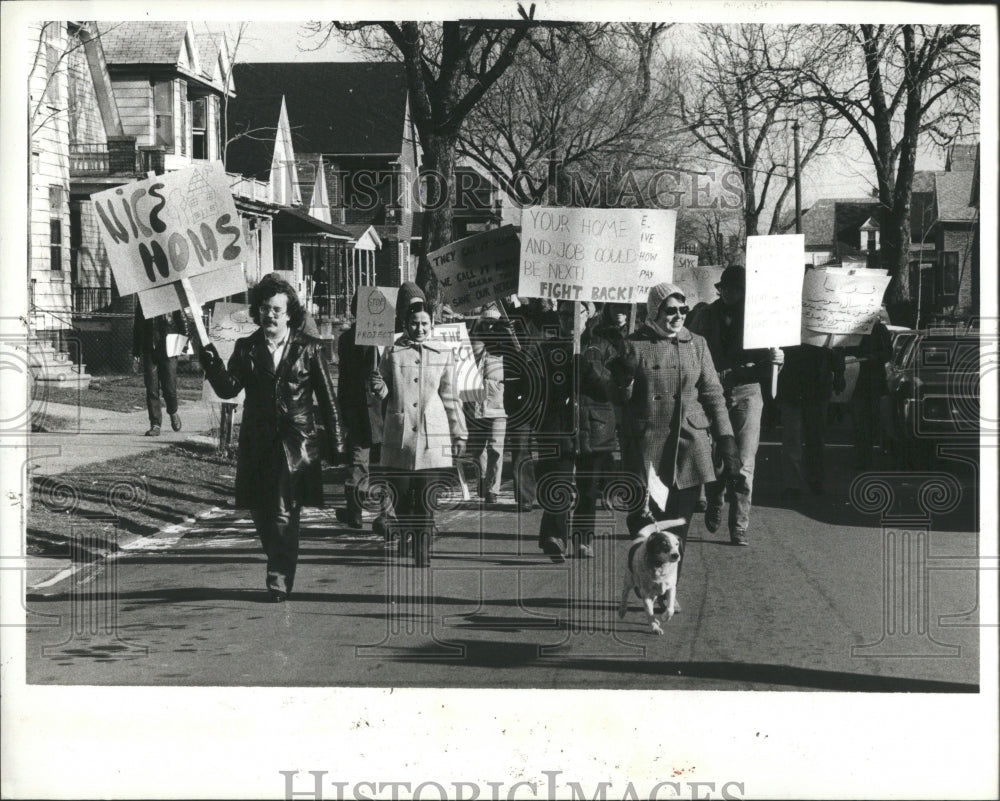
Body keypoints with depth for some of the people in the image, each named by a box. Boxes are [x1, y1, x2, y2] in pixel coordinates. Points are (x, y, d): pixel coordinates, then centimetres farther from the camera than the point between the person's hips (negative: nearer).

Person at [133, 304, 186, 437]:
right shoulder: (142, 303, 7)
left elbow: (181, 322, 4)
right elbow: (137, 329, 13)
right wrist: (136, 353, 9)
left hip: (168, 351, -2)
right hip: (149, 352, 2)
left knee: (169, 388, -2)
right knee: (151, 390, -2)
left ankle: (173, 412, 29)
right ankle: (155, 424, 3)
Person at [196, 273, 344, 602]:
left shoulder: (308, 348, 2)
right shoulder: (246, 348, 8)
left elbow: (327, 399, 4)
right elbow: (228, 388, -4)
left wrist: (335, 444, 2)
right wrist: (211, 361, -21)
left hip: (296, 446, -3)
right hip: (258, 446, 3)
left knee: (285, 515, -9)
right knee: (262, 514, 8)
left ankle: (280, 578, -2)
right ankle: (281, 569, 29)